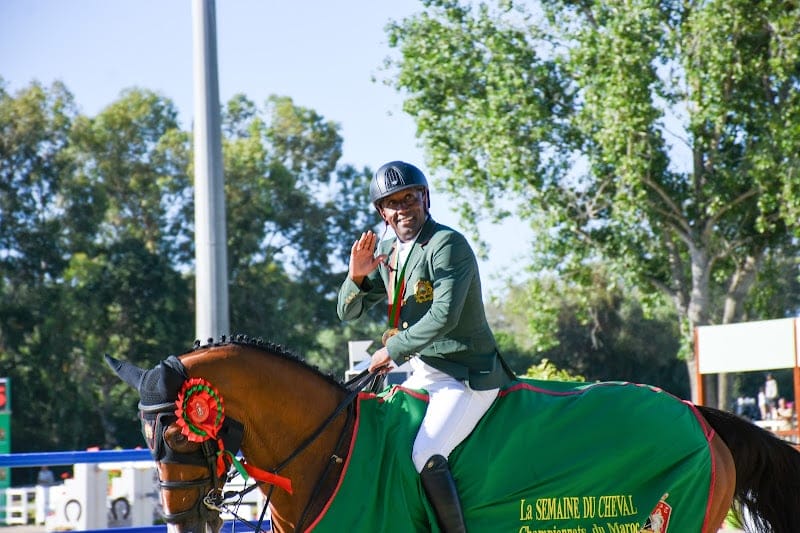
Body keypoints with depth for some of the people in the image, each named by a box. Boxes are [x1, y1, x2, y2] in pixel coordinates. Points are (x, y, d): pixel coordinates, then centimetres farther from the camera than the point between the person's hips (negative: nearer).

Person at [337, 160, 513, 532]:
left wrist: (392, 350, -18)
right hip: (421, 372, 9)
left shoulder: (447, 244, -15)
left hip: (466, 375, -9)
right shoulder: (386, 252, 9)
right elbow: (347, 312, 12)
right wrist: (357, 275, -8)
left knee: (426, 456, -24)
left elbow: (444, 316, -25)